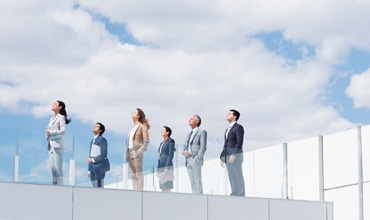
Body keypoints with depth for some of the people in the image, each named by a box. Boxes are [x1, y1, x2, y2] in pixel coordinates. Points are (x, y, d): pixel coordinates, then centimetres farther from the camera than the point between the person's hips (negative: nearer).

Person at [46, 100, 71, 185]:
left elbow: (63, 131, -16)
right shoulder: (51, 119, 20)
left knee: (58, 167, -11)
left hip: (58, 145, -8)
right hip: (51, 145, 8)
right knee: (53, 168, 3)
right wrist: (47, 137, -1)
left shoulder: (61, 117, -2)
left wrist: (50, 132, -9)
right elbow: (48, 133, 22)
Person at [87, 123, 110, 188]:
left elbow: (104, 155, -15)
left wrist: (92, 160, -15)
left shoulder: (102, 139, -7)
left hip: (100, 166, -8)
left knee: (99, 187, -12)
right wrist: (89, 170, 17)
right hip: (93, 168, 8)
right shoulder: (92, 142, 21)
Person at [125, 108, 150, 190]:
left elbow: (146, 141, -11)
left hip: (137, 152, -8)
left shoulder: (142, 126, -4)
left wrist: (140, 151, -20)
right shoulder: (133, 127, 19)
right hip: (130, 152, 8)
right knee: (133, 175, 6)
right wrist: (127, 153, 14)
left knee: (139, 174, -8)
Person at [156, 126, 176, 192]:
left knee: (167, 188, -12)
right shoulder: (162, 143, 19)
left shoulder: (171, 141, -5)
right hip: (162, 168, 9)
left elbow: (171, 155, -13)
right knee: (163, 189, 4)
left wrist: (167, 168, -21)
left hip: (167, 167, -9)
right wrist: (157, 170, 15)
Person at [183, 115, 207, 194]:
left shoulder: (202, 132, 1)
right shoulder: (189, 135, 25)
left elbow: (203, 147, -9)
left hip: (196, 161, -7)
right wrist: (184, 152, -3)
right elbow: (185, 148, 21)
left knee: (197, 181, -13)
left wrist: (197, 158, -17)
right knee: (192, 182, 2)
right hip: (188, 161, 7)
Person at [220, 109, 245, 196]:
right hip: (228, 157, 8)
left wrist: (233, 155, -25)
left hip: (236, 156, -8)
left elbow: (240, 143, -17)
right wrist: (222, 158, 16)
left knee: (238, 177, -7)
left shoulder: (239, 127, -9)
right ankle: (234, 195, 5)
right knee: (232, 177, 5)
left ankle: (241, 195, -6)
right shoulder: (228, 129, 20)